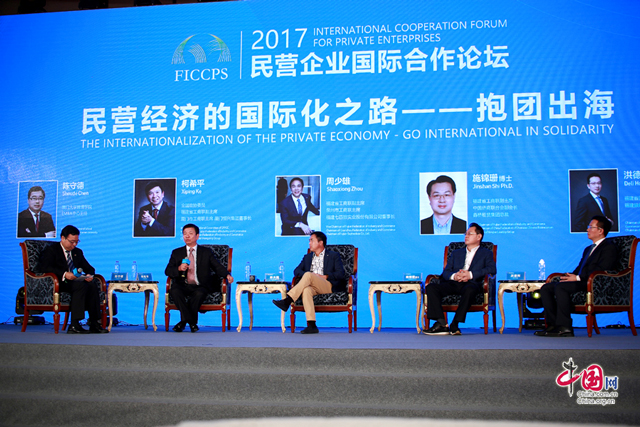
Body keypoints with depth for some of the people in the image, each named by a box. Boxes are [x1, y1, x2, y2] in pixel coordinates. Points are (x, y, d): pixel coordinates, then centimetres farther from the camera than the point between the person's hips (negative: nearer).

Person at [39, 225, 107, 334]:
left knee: (92, 285, -26)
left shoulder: (78, 252, 24)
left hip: (75, 281, 6)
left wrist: (89, 275, -4)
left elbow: (89, 268, 22)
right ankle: (74, 325, -38)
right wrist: (64, 274, -25)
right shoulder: (51, 250, 4)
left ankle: (94, 324, -27)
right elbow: (45, 267, -13)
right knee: (81, 286, -34)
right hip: (59, 283, -6)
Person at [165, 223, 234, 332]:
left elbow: (218, 267, 6)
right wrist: (179, 269, -13)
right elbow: (167, 271, 9)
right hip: (183, 286, 1)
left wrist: (227, 275, -15)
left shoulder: (206, 252, 14)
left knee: (200, 293, -35)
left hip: (199, 286, -1)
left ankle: (184, 321, -21)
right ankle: (191, 321, -29)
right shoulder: (176, 252, 17)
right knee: (174, 290, -32)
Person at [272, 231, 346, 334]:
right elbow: (296, 270, 15)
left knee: (308, 275, -32)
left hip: (328, 286, -3)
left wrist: (324, 276, -10)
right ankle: (311, 325, -45)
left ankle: (287, 301, -39)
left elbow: (341, 274, 3)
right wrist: (307, 275, -7)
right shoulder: (307, 257, 29)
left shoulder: (334, 256, 16)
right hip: (312, 286, 3)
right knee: (306, 290, -36)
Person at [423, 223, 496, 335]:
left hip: (471, 283, -4)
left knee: (470, 290, -41)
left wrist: (471, 274, -15)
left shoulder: (486, 253, 20)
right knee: (431, 287, -24)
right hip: (453, 284, 4)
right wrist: (453, 276, -8)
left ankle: (454, 325, -37)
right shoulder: (456, 253, 31)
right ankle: (441, 324, -33)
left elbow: (492, 269, -1)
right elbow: (446, 272, 18)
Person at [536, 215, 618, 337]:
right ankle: (553, 324, -13)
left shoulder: (609, 247, -1)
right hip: (582, 282, 9)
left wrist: (578, 277, -18)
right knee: (546, 288, -7)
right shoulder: (588, 249, 29)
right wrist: (570, 276, 1)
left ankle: (565, 327, -30)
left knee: (560, 287, -32)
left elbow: (601, 270, -15)